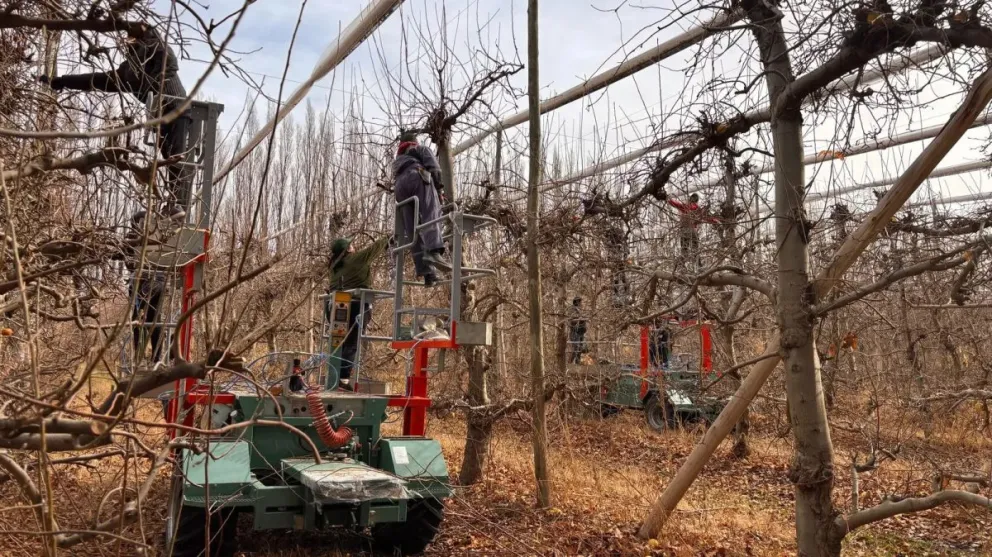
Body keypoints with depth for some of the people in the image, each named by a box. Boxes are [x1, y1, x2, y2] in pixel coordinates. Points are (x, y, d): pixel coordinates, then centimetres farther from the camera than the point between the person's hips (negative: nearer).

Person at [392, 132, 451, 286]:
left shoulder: (396, 161, 46)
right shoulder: (420, 149, 29)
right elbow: (434, 167, 9)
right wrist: (438, 188, 5)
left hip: (400, 187, 5)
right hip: (417, 176, -5)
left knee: (413, 231, -7)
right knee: (431, 215, -24)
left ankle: (426, 272, -22)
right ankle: (434, 251, -51)